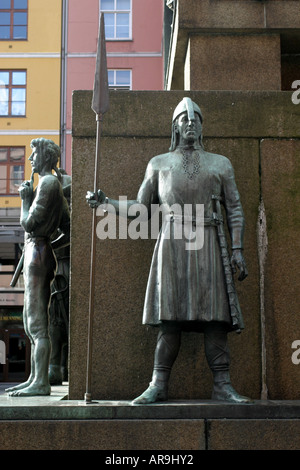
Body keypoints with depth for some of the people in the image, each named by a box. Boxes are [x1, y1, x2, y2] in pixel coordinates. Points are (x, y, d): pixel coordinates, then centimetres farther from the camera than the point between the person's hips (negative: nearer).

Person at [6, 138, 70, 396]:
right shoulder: (55, 184, 20)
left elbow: (29, 223, -16)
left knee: (37, 322, -10)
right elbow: (68, 232, 20)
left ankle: (41, 383, -10)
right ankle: (35, 379, 17)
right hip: (43, 253, 10)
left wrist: (25, 199, -2)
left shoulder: (47, 182, -10)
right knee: (32, 322, 13)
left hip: (36, 253, -10)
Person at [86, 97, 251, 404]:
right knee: (170, 317, -5)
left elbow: (235, 210, 11)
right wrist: (105, 203, 1)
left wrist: (237, 249, 0)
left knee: (215, 315, -5)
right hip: (172, 243, 0)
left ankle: (222, 385, -1)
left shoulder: (220, 164, 15)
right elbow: (141, 206, 15)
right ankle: (158, 385, 0)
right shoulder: (159, 164, 16)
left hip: (209, 244, 0)